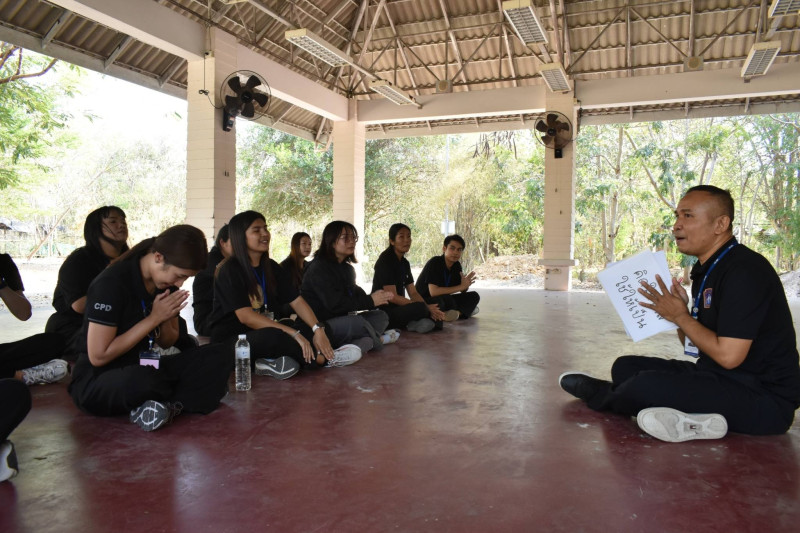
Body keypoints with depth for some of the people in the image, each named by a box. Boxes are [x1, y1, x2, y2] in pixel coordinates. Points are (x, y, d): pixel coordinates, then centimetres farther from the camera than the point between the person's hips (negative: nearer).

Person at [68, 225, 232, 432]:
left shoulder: (165, 283, 1)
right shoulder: (111, 283, -20)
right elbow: (98, 356, -22)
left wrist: (166, 318, -11)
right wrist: (154, 318, -21)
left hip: (143, 368, 7)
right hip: (96, 380, -6)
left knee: (220, 356, -12)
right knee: (141, 380, -43)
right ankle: (176, 399, -12)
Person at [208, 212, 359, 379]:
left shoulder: (271, 267, 9)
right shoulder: (230, 270, -13)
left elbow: (297, 300, 4)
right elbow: (246, 316, -23)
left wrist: (318, 329, -14)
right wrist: (293, 334, -28)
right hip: (230, 341, -7)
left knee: (309, 330, -12)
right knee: (272, 337, -35)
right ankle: (322, 359, -14)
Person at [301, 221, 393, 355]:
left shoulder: (347, 268, 16)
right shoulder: (319, 268, -14)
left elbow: (357, 294, 5)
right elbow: (334, 304, -24)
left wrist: (377, 299, -17)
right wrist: (370, 301, -20)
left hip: (341, 320, 10)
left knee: (380, 316, -2)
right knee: (357, 321, -33)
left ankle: (358, 346, -29)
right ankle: (377, 340, -1)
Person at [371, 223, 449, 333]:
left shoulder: (404, 263, 13)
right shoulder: (385, 261, -12)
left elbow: (413, 293, 9)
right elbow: (392, 296, -19)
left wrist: (429, 308, -12)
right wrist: (426, 308, -21)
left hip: (399, 308, 8)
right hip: (384, 311, -8)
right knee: (420, 308, -32)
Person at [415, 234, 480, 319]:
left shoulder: (456, 265, 3)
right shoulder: (434, 262, -20)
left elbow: (462, 291, 8)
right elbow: (433, 292, -31)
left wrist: (465, 285, -18)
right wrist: (461, 287, -26)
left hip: (443, 300, 8)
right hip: (424, 301, -8)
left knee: (474, 296, -1)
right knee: (446, 300, -37)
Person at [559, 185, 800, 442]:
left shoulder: (744, 271, -20)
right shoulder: (707, 269, 10)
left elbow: (728, 356, -25)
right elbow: (695, 347, 12)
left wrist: (680, 316, -13)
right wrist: (678, 312, -6)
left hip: (765, 397, -10)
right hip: (718, 377, 10)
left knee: (647, 384, -23)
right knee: (625, 366, 11)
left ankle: (600, 396, 6)